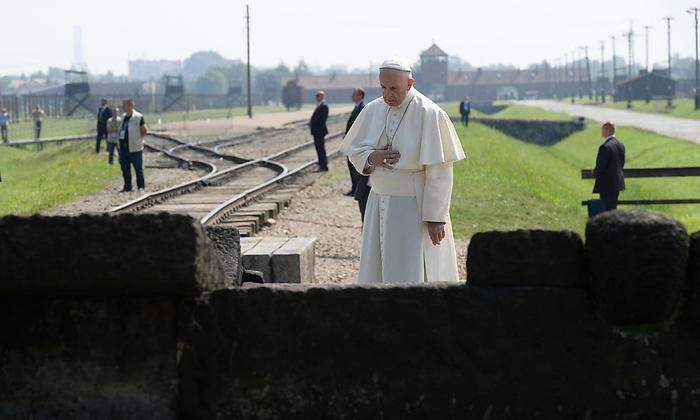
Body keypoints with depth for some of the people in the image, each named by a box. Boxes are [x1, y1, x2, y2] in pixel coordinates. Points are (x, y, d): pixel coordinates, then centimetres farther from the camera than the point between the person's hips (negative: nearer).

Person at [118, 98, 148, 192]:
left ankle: (141, 186, 8)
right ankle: (127, 186, 18)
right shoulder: (124, 117, 13)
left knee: (138, 167, 0)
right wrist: (119, 141, 13)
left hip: (134, 147, -7)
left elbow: (145, 131, -6)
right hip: (123, 147, 7)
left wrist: (137, 139, -6)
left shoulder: (138, 117, -9)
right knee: (125, 167, 10)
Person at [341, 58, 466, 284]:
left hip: (416, 206, -6)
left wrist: (436, 216, -16)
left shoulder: (429, 114, -14)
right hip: (379, 204, 6)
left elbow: (439, 172, -15)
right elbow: (354, 150, 14)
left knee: (412, 276, -4)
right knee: (377, 274, 8)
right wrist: (371, 158, -10)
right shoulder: (373, 110, 3)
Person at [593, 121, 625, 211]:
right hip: (618, 182, 8)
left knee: (608, 209, -3)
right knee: (613, 208, 17)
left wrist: (595, 172, -1)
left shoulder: (605, 147, -21)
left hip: (607, 184, -8)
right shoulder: (621, 145, 6)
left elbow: (600, 166, -20)